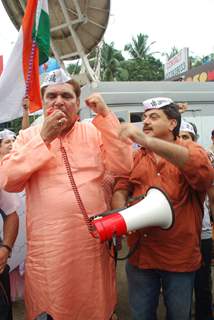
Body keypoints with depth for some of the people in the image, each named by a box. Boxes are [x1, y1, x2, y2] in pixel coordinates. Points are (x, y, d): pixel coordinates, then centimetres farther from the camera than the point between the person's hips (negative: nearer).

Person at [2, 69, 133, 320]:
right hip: (47, 246, -1)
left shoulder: (94, 132, 5)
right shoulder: (29, 135, 4)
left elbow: (122, 167, -9)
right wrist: (43, 138, -15)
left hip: (92, 241, 1)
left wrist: (105, 116, -11)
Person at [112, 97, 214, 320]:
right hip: (140, 253, 2)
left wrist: (147, 141, -35)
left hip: (180, 255, -2)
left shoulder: (192, 151, -2)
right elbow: (121, 188, -1)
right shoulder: (135, 157, 9)